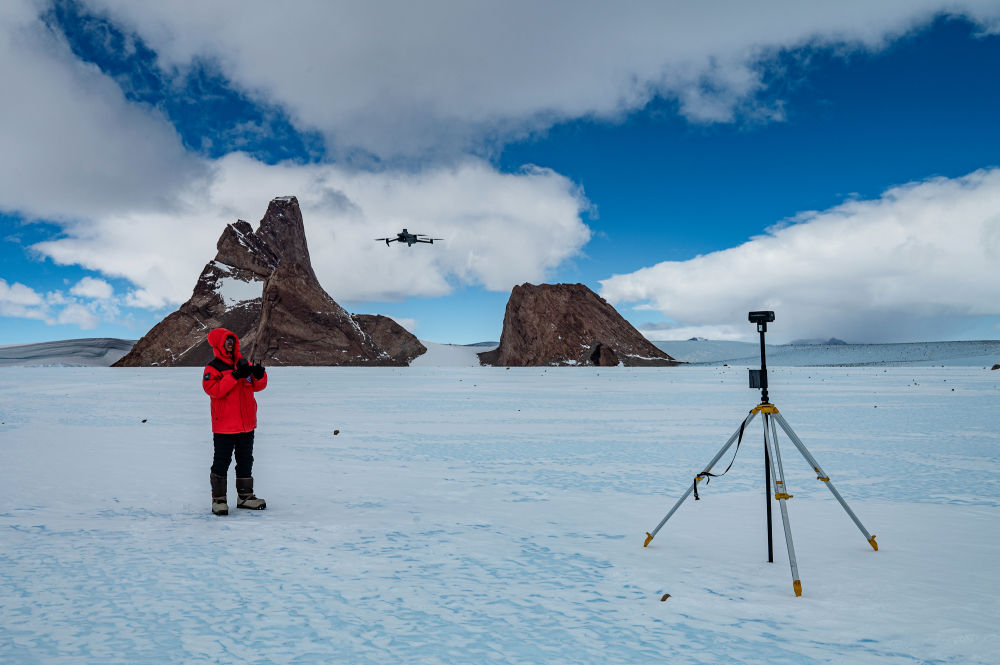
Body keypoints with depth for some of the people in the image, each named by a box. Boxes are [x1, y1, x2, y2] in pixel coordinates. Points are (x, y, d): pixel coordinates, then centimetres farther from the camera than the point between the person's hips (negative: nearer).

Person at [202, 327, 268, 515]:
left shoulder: (243, 363, 11)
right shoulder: (213, 368, -6)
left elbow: (257, 386, 11)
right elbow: (213, 389, -21)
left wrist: (259, 375, -12)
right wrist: (235, 376, -27)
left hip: (246, 423, 6)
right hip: (224, 425, -6)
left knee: (246, 460, 14)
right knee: (221, 462, -1)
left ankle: (245, 496, 24)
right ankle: (218, 499, 8)